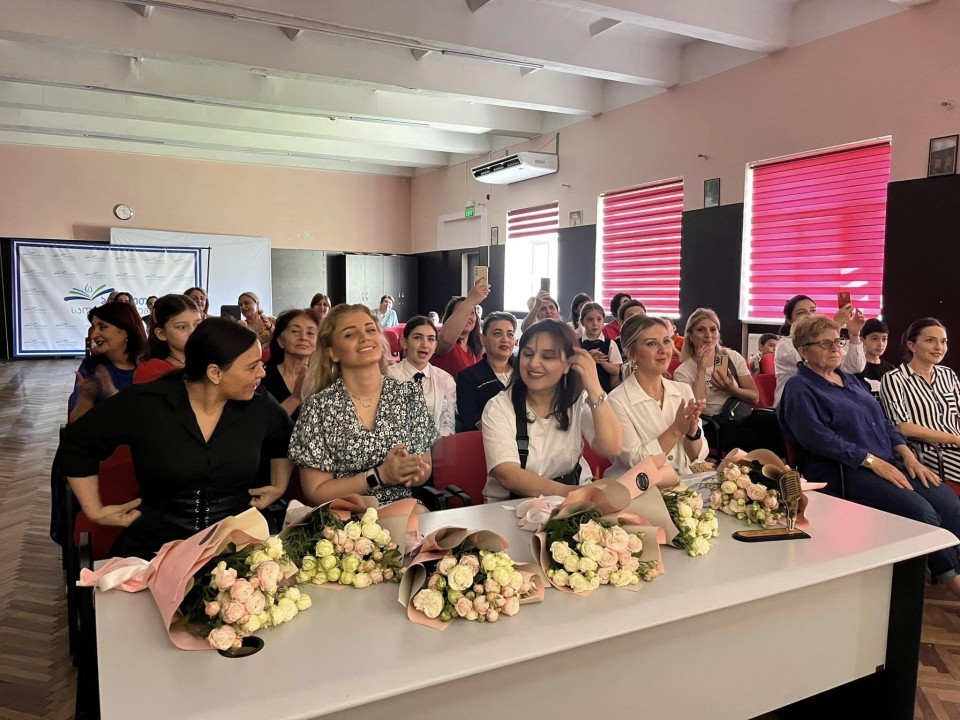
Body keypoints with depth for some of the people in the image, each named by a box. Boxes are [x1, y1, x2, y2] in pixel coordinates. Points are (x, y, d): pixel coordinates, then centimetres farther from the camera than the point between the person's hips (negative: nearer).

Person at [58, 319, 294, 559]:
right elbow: (76, 446, 4)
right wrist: (94, 511, 2)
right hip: (155, 549, -1)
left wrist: (279, 487, 11)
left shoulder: (260, 407, -2)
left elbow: (286, 440, 20)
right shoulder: (143, 404, -10)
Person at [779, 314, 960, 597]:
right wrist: (872, 461, -18)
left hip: (888, 462, 8)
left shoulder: (850, 380, 22)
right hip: (843, 472, -8)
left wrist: (907, 455, 4)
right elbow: (819, 438, -16)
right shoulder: (800, 389, -3)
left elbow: (882, 420, 21)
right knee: (920, 510, -24)